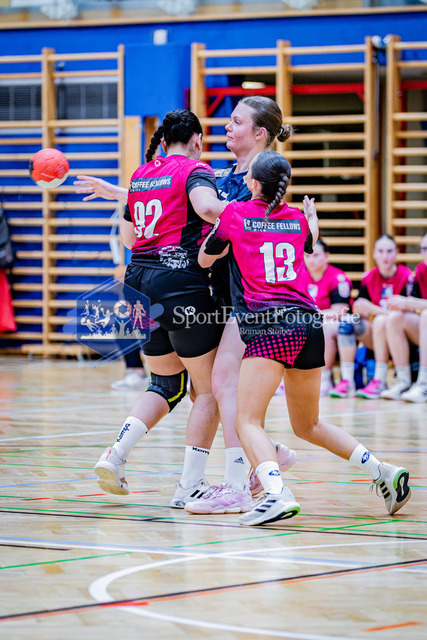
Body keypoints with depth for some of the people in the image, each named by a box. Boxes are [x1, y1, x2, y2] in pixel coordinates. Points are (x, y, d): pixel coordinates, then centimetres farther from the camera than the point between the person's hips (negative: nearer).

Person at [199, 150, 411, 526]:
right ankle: (382, 472, 9)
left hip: (269, 328, -6)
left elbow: (204, 260, 16)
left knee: (248, 421, -10)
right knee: (308, 425, 21)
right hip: (309, 323, 6)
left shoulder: (235, 214, 1)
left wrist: (217, 231, 32)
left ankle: (277, 493, -35)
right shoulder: (298, 219, 14)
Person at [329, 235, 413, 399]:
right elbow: (361, 311, 2)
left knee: (381, 321, -34)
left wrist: (372, 309, -23)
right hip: (375, 338, 5)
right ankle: (347, 382, -25)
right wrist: (360, 310, -22)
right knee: (347, 321, -19)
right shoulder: (369, 279, 4)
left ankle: (379, 382, -33)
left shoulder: (405, 276, -10)